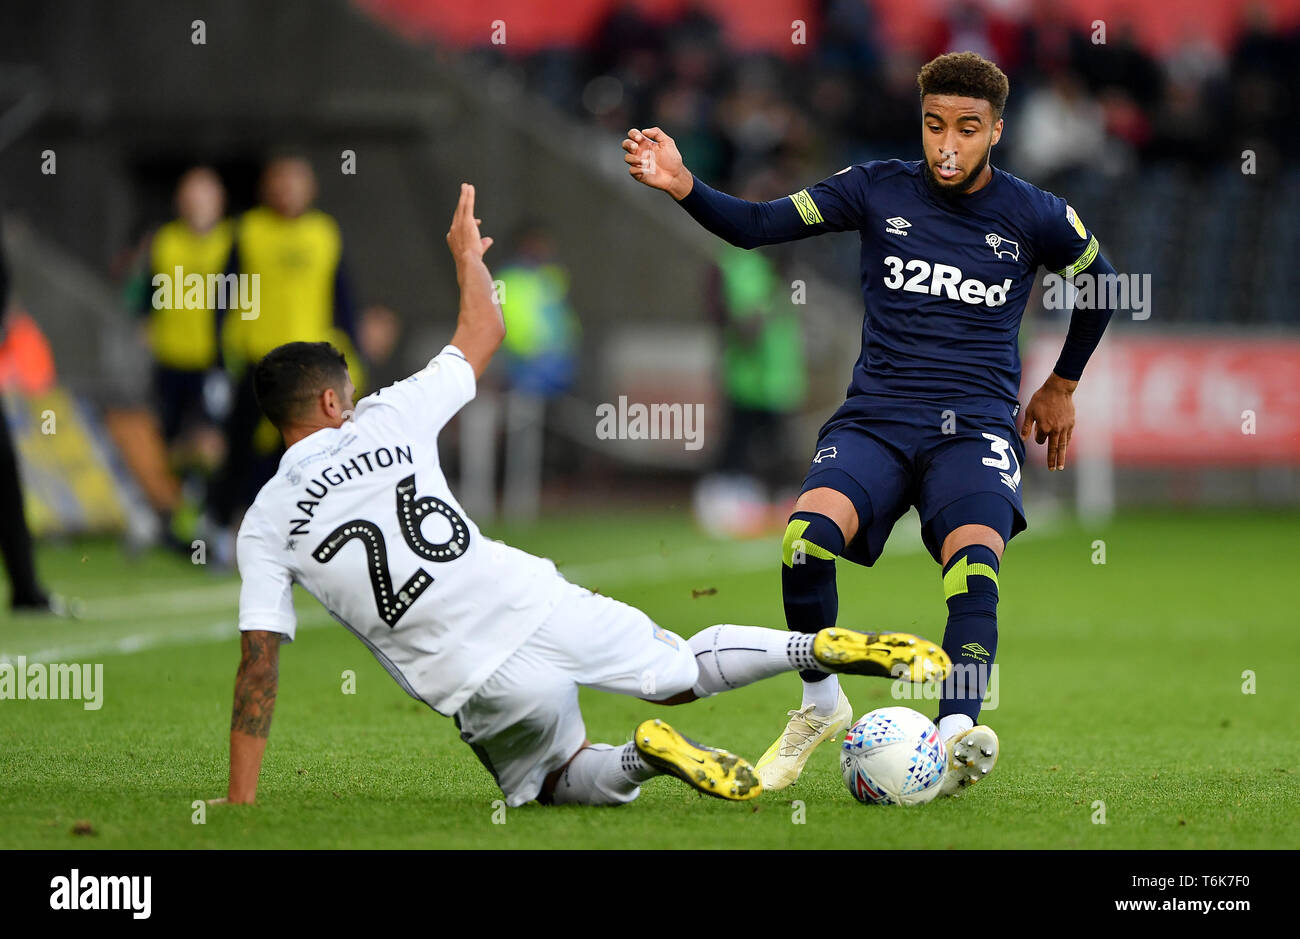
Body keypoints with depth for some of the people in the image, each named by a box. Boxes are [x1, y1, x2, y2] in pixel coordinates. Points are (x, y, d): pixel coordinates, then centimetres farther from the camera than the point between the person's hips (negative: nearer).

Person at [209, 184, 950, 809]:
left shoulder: (267, 526, 2)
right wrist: (467, 255, 43)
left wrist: (241, 799, 4)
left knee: (558, 784, 24)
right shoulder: (389, 420, 6)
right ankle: (825, 649, -3)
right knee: (683, 670, 23)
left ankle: (638, 758, -10)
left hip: (479, 682, -1)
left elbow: (259, 665, -2)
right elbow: (484, 333, 23)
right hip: (532, 604, 1)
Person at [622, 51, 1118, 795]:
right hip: (876, 419, 1)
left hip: (977, 426, -1)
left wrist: (1063, 384, 29)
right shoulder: (879, 190, 5)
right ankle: (821, 706, -7)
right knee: (810, 530, -29)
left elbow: (1100, 284, 24)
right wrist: (680, 183, -16)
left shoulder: (1035, 217, 5)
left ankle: (957, 733, -48)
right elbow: (756, 225, 0)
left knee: (975, 556, -33)